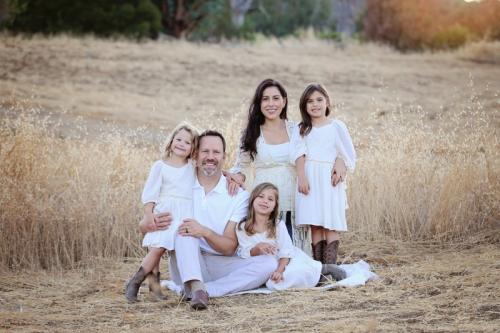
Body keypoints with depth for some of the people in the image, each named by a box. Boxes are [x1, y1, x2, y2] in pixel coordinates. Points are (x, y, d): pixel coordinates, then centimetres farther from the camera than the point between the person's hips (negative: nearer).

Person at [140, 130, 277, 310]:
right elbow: (142, 225, 2)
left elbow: (230, 247, -5)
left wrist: (205, 232, -26)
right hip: (186, 266, -1)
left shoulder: (238, 195, 1)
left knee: (268, 264, -23)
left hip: (220, 265, 1)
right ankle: (196, 286, -45)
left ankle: (204, 290, -31)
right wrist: (152, 224, -24)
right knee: (183, 228, -27)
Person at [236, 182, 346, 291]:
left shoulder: (278, 225, -13)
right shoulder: (242, 228, -10)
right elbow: (244, 254, -10)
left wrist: (279, 270, -30)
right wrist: (257, 248, -31)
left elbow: (286, 252, -14)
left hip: (284, 261, -5)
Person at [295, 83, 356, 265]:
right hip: (309, 181, 3)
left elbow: (348, 156, 5)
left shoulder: (336, 126, 4)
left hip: (329, 181, -3)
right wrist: (301, 177, -14)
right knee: (315, 225, 1)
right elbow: (300, 155, 0)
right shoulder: (303, 129, 12)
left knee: (331, 224, -6)